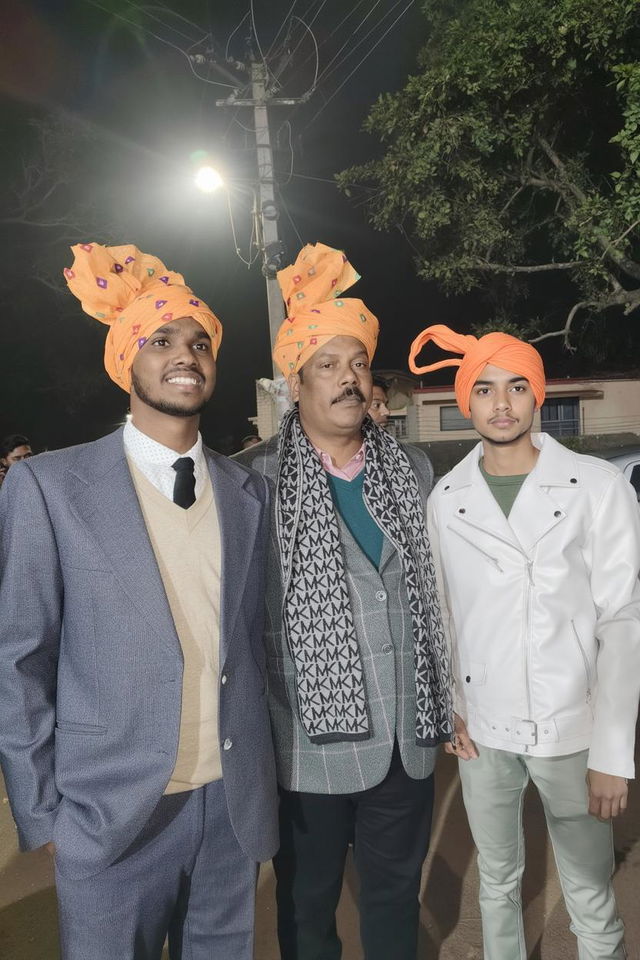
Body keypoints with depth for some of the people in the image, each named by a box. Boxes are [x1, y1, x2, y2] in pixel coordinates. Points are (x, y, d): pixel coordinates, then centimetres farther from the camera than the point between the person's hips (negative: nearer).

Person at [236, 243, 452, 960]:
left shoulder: (413, 470, 4)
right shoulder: (257, 480, -10)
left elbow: (430, 590, 10)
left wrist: (446, 698, 11)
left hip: (408, 737, 4)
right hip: (313, 739, -3)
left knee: (396, 897, 23)